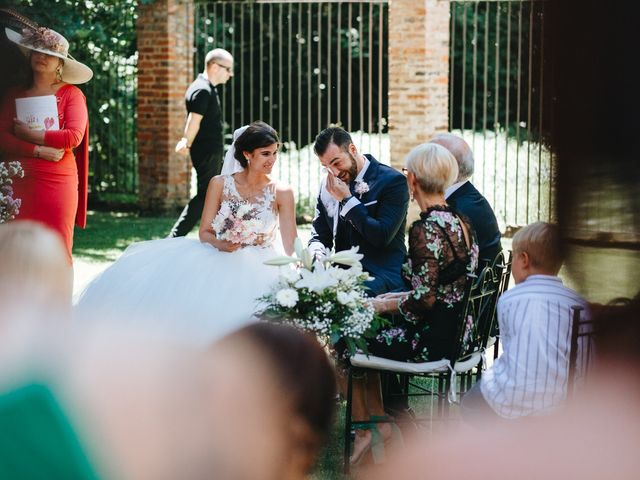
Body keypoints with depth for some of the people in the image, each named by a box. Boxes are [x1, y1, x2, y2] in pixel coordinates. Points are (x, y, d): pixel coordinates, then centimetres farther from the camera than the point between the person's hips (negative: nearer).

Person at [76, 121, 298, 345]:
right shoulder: (220, 184, 3)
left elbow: (291, 246, -3)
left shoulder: (282, 193, -1)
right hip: (217, 259, 2)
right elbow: (205, 232, 4)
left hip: (257, 268, -2)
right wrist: (221, 245, -17)